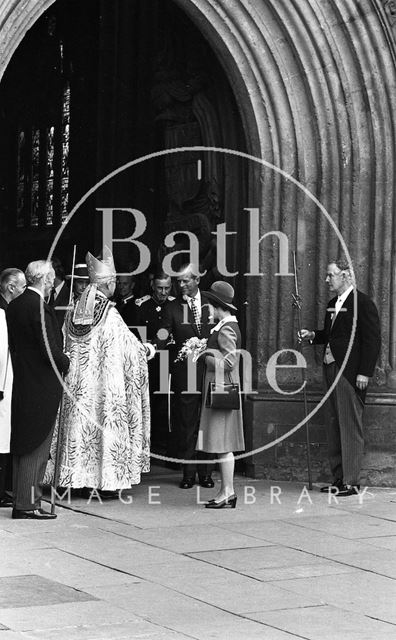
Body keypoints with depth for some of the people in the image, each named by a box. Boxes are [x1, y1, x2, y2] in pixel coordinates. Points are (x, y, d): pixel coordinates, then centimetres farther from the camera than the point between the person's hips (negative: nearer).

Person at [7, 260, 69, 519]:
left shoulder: (14, 306, 8)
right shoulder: (40, 307, -17)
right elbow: (51, 350, -20)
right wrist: (68, 365, -2)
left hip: (22, 384, 8)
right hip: (42, 388, -8)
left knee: (23, 445, 13)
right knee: (37, 446, -2)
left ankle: (21, 502, 18)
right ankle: (29, 504, 0)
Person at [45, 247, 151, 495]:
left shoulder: (73, 313, 2)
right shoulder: (110, 316, -15)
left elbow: (66, 350, 11)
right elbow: (133, 350, -10)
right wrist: (147, 349, 11)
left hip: (78, 388, 5)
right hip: (105, 388, -5)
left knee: (81, 426, 10)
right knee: (106, 425, 1)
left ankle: (82, 477, 13)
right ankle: (106, 481, 3)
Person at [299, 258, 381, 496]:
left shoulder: (363, 303, -10)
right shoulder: (333, 304, 17)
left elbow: (372, 340, -13)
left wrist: (365, 373, -17)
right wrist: (313, 335, 6)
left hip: (351, 373, -9)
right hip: (332, 370, 9)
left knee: (351, 426, -6)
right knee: (335, 425, 11)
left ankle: (351, 481, -2)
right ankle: (339, 478, 17)